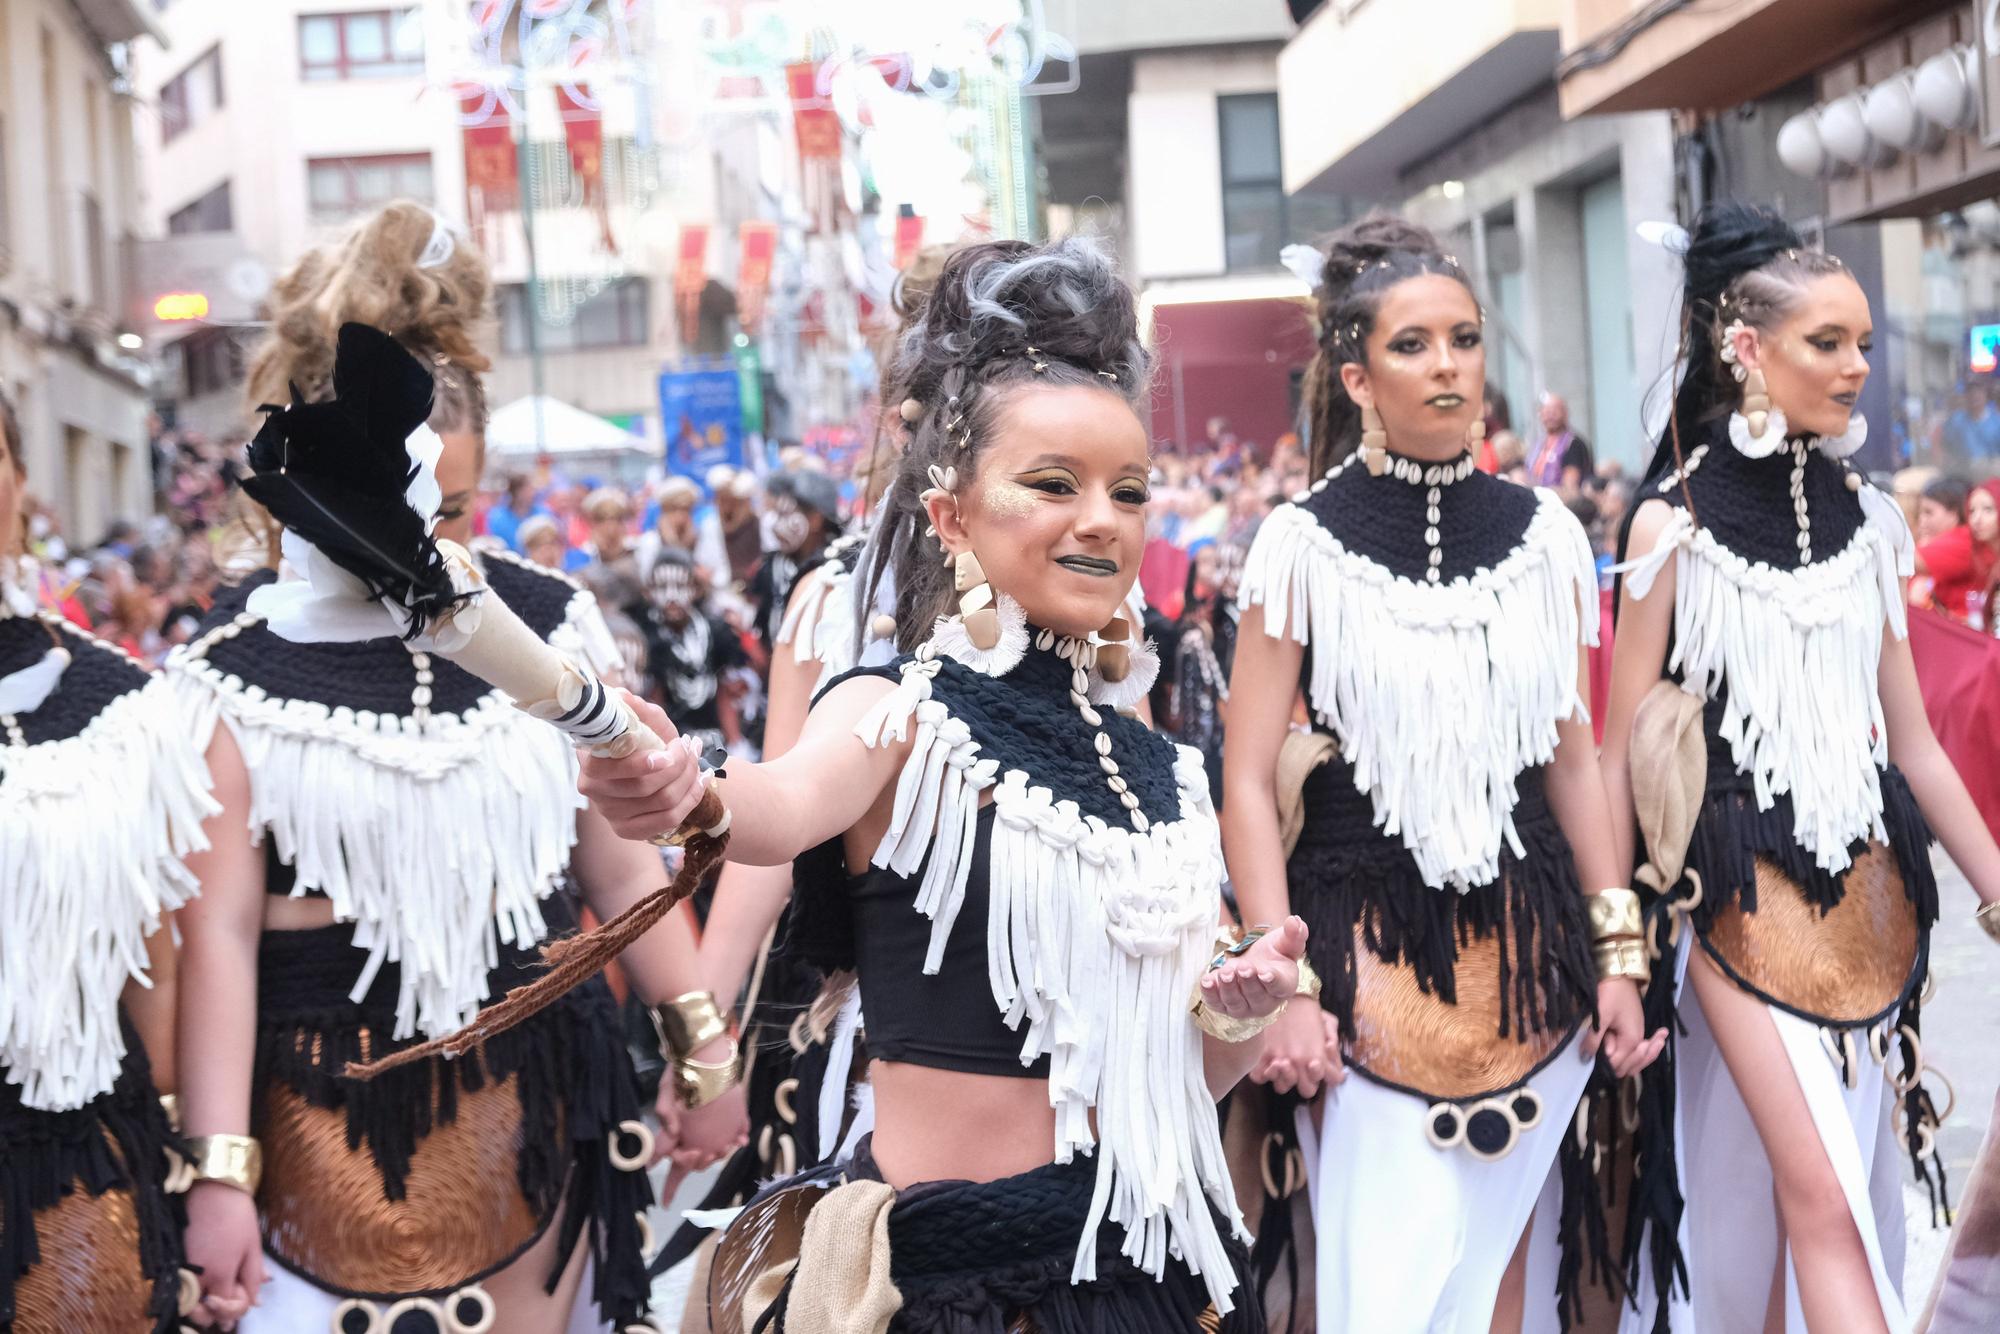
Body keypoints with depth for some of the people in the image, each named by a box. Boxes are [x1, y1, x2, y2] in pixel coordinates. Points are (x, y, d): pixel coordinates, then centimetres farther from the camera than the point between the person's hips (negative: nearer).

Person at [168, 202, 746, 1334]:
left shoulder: (546, 625, 4)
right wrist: (220, 1169, -13)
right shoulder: (244, 668, -5)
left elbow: (622, 871, 10)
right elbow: (219, 929, -9)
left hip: (532, 1098, 3)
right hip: (327, 1107, -3)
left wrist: (705, 1048, 11)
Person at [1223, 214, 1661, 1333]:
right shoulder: (1304, 545, -6)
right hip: (1371, 942, -3)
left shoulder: (1544, 535, 5)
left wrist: (1618, 954, 8)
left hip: (1526, 945, 3)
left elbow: (1574, 757, 12)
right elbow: (1249, 785, -6)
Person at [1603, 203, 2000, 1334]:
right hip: (1748, 891, -5)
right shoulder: (1675, 525, -5)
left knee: (1822, 1188, 8)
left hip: (1869, 886, 5)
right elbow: (1623, 751, -3)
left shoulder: (1865, 519, 8)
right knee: (1823, 1198, -10)